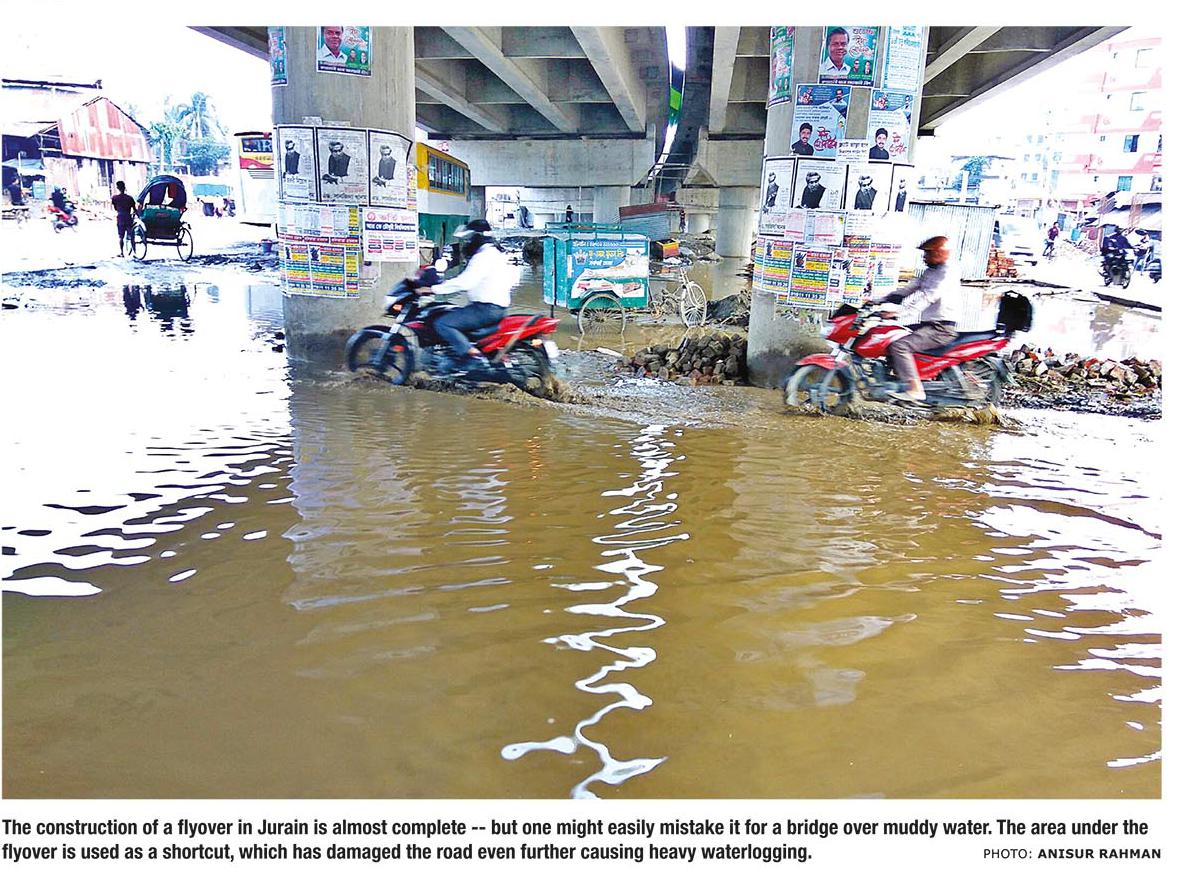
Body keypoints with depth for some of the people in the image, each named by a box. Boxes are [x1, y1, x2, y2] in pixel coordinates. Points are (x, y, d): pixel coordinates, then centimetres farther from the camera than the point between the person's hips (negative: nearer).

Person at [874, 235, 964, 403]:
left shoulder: (948, 272, -13)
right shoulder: (930, 272, 18)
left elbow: (926, 297, -25)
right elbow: (908, 290, 17)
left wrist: (899, 312, -33)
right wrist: (880, 301, 7)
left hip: (942, 328, -10)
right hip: (928, 324, 10)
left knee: (899, 345, -25)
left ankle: (915, 390, -28)